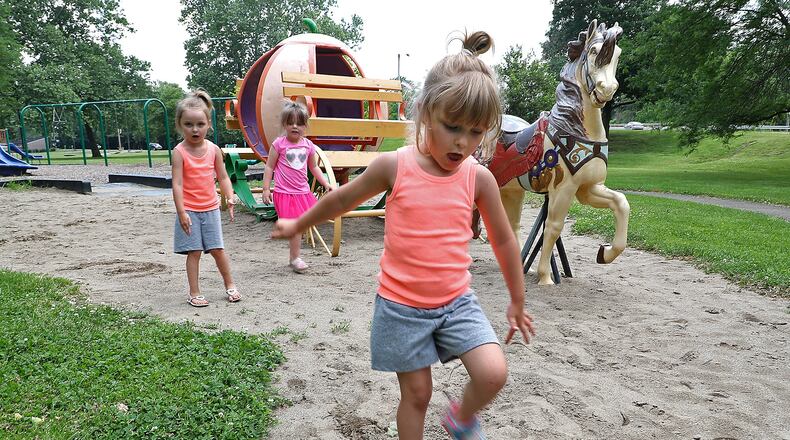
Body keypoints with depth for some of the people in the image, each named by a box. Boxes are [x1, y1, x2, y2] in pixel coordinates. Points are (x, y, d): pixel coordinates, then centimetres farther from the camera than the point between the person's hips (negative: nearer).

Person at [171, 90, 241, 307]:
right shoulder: (179, 152, -10)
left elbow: (223, 177, 6)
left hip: (211, 208, 3)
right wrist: (181, 212, -20)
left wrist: (230, 198, -9)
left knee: (217, 249, 8)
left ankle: (230, 285, 24)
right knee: (194, 252, 2)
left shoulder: (214, 149, 0)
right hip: (190, 210, -3)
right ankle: (194, 293, 15)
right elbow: (177, 184, -14)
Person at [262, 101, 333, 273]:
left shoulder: (308, 145, 5)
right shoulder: (279, 144, -7)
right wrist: (266, 189, -6)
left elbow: (314, 167, 16)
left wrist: (326, 183, 9)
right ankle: (295, 258, 8)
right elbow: (269, 167, -2)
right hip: (284, 193, -4)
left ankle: (293, 256, 26)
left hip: (303, 192, 5)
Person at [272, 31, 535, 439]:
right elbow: (341, 199, 3)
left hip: (457, 301, 2)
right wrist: (296, 225, 16)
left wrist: (517, 303, 13)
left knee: (493, 373, -12)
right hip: (402, 306, -2)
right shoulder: (393, 166, -13)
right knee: (417, 393, 9)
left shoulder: (479, 178, -7)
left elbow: (504, 241, 5)